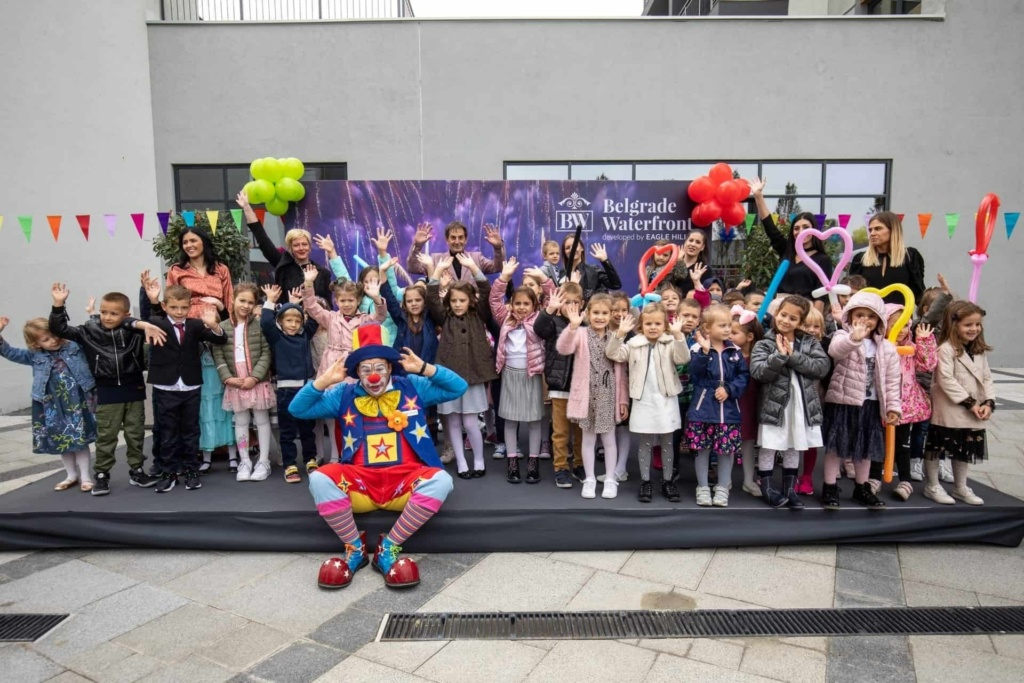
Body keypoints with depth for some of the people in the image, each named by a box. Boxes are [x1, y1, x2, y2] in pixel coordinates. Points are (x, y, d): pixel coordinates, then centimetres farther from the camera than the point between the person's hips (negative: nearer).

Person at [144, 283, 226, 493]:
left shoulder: (195, 325, -2)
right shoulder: (157, 324, -3)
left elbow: (219, 339, -10)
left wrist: (213, 325, -32)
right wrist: (152, 301, -37)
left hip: (191, 388, 1)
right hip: (165, 389, -1)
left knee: (190, 431, 11)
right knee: (168, 433, 8)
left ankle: (191, 471, 22)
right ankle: (169, 472, 18)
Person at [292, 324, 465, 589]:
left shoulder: (412, 387, 8)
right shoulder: (345, 394, 10)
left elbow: (458, 387, 4)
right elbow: (298, 409, 8)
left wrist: (424, 368, -8)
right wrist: (325, 380, -6)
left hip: (405, 482, 0)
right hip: (360, 483, 1)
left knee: (440, 479, -31)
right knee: (320, 479, -27)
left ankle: (389, 548, -15)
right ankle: (355, 548, -7)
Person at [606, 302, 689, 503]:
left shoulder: (670, 343, -2)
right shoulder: (634, 344, 0)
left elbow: (683, 358, -18)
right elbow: (613, 354, -8)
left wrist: (678, 335, -32)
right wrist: (620, 334, -22)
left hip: (666, 400, 0)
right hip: (643, 401, 0)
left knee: (667, 442, 11)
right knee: (645, 443, 10)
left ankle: (667, 481, 22)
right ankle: (645, 482, 20)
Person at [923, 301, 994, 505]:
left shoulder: (980, 351, 10)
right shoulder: (946, 349, -16)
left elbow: (987, 378, 10)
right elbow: (946, 380, -21)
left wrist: (989, 402, -5)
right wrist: (969, 402, -20)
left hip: (973, 413, 8)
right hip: (948, 411, -8)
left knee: (965, 450, 18)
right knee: (937, 448, 3)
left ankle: (960, 487, 31)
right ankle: (933, 487, 16)